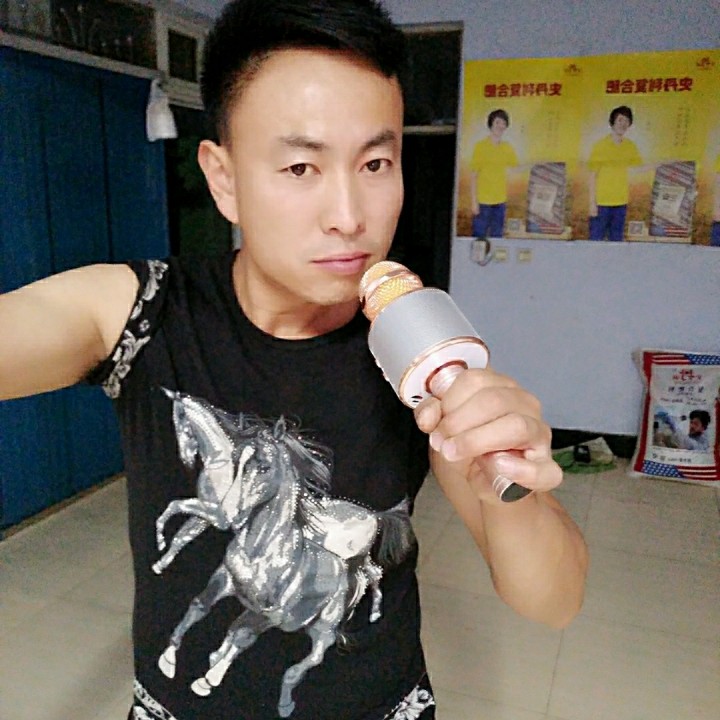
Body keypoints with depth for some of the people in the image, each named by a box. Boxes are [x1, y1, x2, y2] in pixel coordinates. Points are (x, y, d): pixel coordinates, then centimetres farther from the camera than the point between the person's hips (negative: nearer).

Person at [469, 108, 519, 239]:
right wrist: (474, 201, -9)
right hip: (483, 201, -4)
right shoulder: (480, 146, -5)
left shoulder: (508, 148, 8)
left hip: (500, 201, 4)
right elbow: (474, 176, -5)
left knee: (497, 237, 10)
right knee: (479, 236, -1)